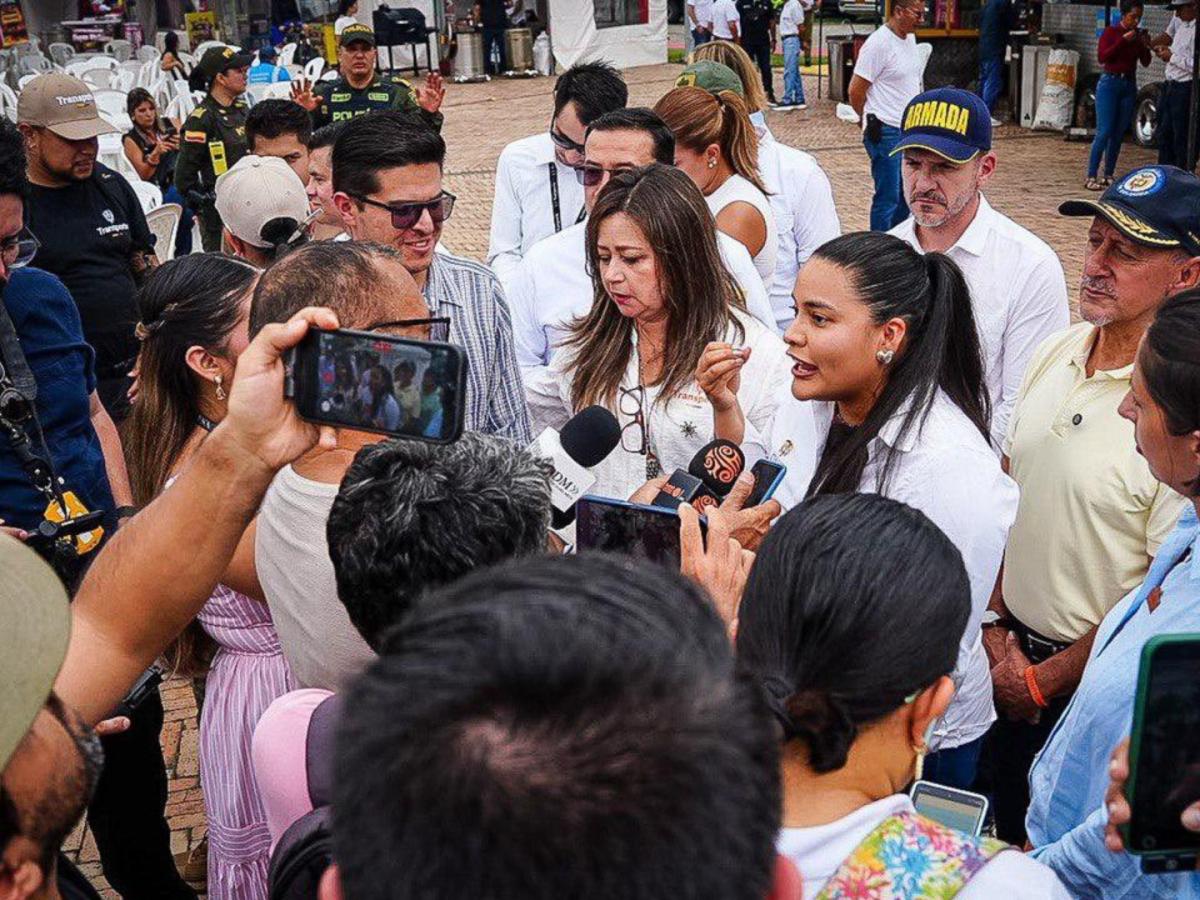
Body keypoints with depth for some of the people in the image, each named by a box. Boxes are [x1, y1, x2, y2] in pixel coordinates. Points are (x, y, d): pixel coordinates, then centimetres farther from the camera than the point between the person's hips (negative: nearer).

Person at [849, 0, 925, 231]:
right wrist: (870, 121, 2)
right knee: (888, 197, -4)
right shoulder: (878, 43, -16)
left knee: (906, 193, 16)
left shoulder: (910, 38, 10)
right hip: (886, 133, -9)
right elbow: (855, 91, -14)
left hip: (910, 130, 9)